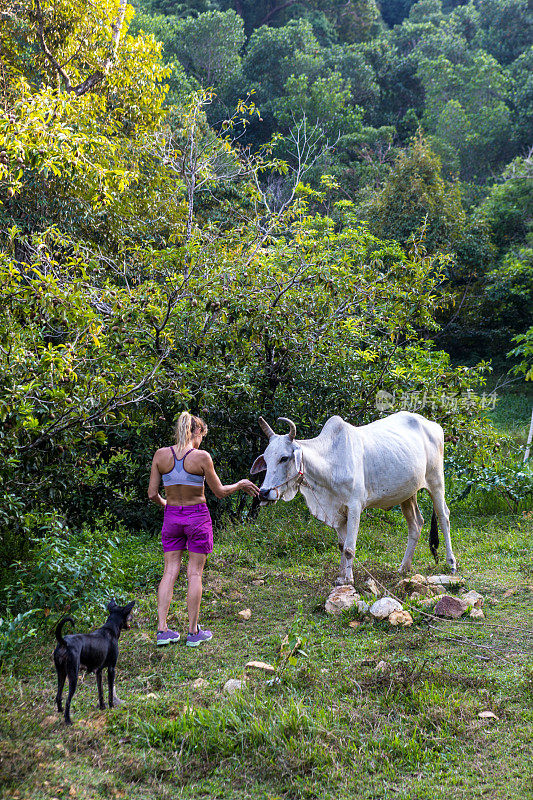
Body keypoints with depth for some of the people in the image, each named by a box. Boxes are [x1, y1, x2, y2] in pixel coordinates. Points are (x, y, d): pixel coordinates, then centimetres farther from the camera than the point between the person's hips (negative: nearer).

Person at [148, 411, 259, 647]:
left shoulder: (161, 455, -3)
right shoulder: (202, 457, -13)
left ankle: (162, 630, 6)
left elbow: (152, 494, -1)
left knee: (170, 571, 9)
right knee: (195, 573, 5)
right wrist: (240, 485, 13)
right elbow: (219, 492, -5)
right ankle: (193, 632, 11)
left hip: (171, 516, 3)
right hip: (198, 516, -3)